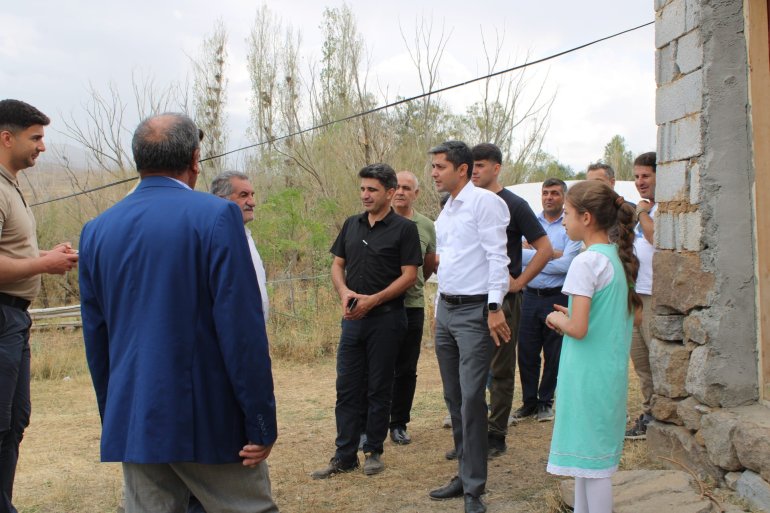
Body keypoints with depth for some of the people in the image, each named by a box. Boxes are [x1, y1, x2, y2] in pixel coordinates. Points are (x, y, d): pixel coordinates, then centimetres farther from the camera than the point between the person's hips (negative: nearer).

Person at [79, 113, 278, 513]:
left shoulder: (97, 230, 6)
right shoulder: (216, 216, -10)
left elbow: (96, 339, 11)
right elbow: (243, 330, -15)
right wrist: (262, 423, -9)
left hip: (132, 426, 5)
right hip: (211, 421, -5)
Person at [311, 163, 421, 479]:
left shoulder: (403, 228, -6)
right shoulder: (352, 225, 11)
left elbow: (409, 275, -10)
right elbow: (337, 264, 14)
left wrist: (373, 300, -18)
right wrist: (344, 291, -7)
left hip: (386, 318, -5)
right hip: (353, 318, 5)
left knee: (379, 390, 5)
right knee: (347, 388, 5)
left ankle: (374, 451, 17)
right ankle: (345, 456, 12)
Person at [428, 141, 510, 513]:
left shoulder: (484, 201, -9)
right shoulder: (445, 212, 16)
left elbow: (497, 255, -15)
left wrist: (495, 307, -20)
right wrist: (440, 308, 19)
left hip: (475, 311, -9)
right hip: (446, 311, 9)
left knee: (471, 399, -10)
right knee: (454, 398, 12)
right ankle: (464, 474, 23)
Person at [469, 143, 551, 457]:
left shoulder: (514, 205, -6)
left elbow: (545, 249, -8)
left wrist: (518, 282, -11)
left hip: (502, 299, -5)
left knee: (501, 370, 4)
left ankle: (496, 436, 11)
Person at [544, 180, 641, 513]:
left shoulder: (585, 262, -17)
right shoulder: (620, 259, 9)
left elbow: (578, 328, -23)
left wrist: (556, 319, -2)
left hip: (587, 374, -9)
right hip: (613, 373, 9)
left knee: (591, 459, -1)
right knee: (591, 455, 17)